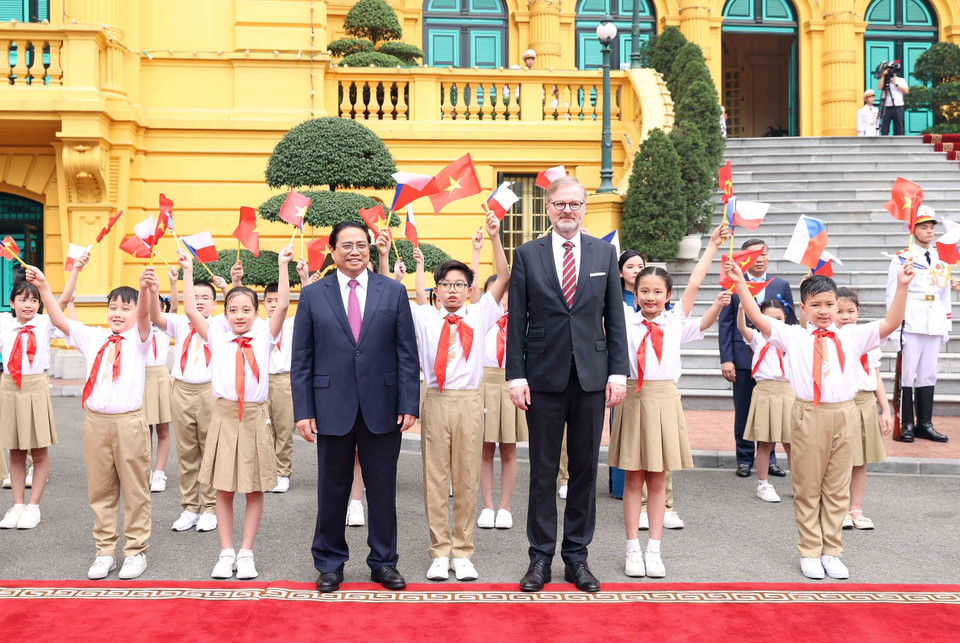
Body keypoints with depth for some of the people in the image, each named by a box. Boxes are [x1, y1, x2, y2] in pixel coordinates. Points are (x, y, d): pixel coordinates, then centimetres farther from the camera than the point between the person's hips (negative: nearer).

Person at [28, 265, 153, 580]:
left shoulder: (137, 338, 0)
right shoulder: (93, 337, 11)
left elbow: (144, 314, -20)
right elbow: (59, 320, 6)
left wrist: (145, 289, -40)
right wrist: (43, 287, -6)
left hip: (129, 422, -4)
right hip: (96, 421, 4)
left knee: (135, 490, 3)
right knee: (100, 490, 10)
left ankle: (136, 550, 14)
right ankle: (105, 551, 21)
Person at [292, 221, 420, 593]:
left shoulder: (393, 292, 5)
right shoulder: (313, 295, 4)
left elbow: (407, 353, 3)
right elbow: (301, 359, 3)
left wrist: (409, 404, -4)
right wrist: (303, 410, -4)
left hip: (382, 408, 0)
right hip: (332, 408, 0)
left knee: (382, 489, 8)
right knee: (332, 490, 9)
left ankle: (384, 562, 22)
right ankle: (330, 564, 24)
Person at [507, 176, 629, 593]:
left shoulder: (604, 253, 7)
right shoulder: (527, 255, 3)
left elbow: (615, 318, 7)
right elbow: (516, 321, 1)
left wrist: (618, 372, 0)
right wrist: (516, 376, -5)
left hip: (591, 378, 2)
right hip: (544, 377, -1)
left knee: (585, 469, 8)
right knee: (543, 472, 5)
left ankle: (577, 555, 20)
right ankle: (540, 556, 16)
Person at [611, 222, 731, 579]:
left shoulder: (674, 320, 7)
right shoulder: (626, 317, 3)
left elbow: (693, 285, 6)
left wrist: (712, 245, 3)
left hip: (664, 398, 1)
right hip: (633, 396, -1)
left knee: (657, 479, 8)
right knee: (633, 478, 5)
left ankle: (654, 550, 15)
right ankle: (632, 549, 13)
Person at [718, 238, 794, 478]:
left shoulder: (782, 285, 9)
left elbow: (790, 322, 10)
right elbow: (725, 324, 1)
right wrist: (726, 359, -6)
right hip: (743, 357, -1)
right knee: (743, 411, 5)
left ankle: (768, 458, 18)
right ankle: (744, 459, 16)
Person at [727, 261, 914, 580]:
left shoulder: (851, 336, 8)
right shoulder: (793, 336, 2)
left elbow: (890, 323, 1)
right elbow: (757, 317, -6)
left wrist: (902, 286, -8)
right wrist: (740, 283, -14)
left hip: (844, 416, 2)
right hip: (808, 416, -2)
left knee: (837, 489, 10)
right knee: (807, 488, 6)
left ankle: (831, 552, 21)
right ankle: (809, 552, 18)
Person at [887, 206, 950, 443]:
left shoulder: (941, 259, 15)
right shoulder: (902, 259, -1)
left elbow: (945, 294, 18)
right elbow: (892, 294, -3)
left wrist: (947, 326, 15)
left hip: (934, 326, 5)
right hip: (911, 324, -5)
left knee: (928, 375, 8)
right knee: (906, 374, -3)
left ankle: (925, 424, 14)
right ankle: (906, 425, 4)